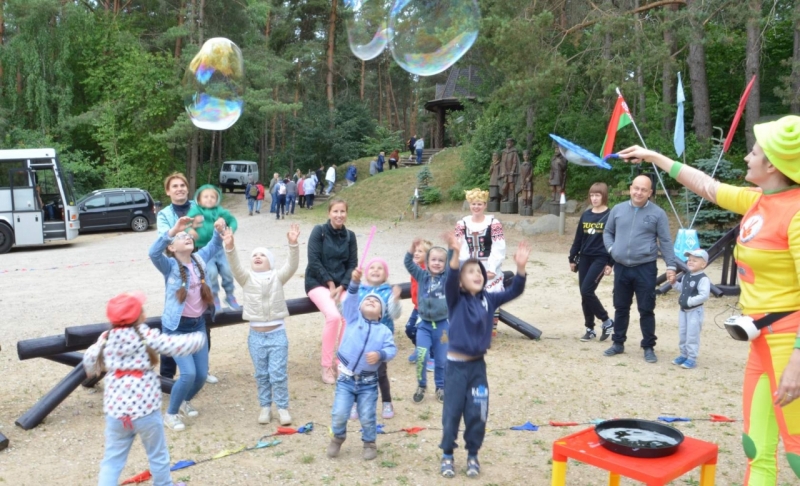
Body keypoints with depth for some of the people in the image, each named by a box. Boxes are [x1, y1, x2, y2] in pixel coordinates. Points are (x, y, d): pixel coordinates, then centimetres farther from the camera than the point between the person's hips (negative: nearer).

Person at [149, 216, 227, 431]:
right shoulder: (170, 266, -13)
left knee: (202, 374, 7)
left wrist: (219, 230, -6)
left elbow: (214, 246, 16)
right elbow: (153, 253, -33)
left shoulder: (199, 259, 2)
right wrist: (173, 230, -43)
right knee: (188, 373, -14)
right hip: (176, 327, -6)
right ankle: (171, 414, 9)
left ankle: (185, 401, 38)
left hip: (198, 324, 6)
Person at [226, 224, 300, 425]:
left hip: (277, 333, -2)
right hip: (256, 335, 2)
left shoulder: (277, 277, -1)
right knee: (261, 374, 12)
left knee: (278, 374, 1)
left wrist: (293, 244, -34)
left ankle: (282, 407, 15)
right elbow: (235, 266, -16)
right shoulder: (247, 278, 1)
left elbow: (292, 265, -17)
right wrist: (230, 248, -35)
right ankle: (265, 406, 26)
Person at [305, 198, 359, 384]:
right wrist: (330, 283, -13)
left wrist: (341, 286, -11)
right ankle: (326, 365, -13)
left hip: (341, 284, 4)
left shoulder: (349, 236, 5)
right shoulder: (319, 231, -7)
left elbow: (352, 264, 3)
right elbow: (314, 261, -12)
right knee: (333, 316, -29)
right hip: (318, 283, -4)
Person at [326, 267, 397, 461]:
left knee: (367, 417, 4)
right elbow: (350, 300, -14)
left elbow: (392, 349, -8)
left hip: (368, 382, 0)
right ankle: (337, 438, 26)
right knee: (339, 414, -3)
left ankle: (370, 444, 30)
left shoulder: (384, 331, 2)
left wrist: (380, 354, -29)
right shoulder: (353, 319, 0)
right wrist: (355, 282, -31)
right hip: (346, 379, 0)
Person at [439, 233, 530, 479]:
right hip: (456, 365, -3)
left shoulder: (488, 299, 2)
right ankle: (447, 456, 22)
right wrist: (456, 255, -46)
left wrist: (520, 267, -24)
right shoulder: (456, 299, -9)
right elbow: (449, 282, -29)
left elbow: (514, 291, -7)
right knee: (452, 412, 5)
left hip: (478, 365, 3)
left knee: (477, 414, 7)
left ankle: (473, 456, 25)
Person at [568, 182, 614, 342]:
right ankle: (590, 328, 17)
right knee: (584, 293, 5)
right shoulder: (586, 215, 9)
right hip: (584, 258, 6)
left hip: (600, 259, -6)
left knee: (587, 291, -15)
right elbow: (578, 238, 14)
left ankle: (607, 321, 4)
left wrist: (610, 263, -12)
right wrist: (572, 258, 13)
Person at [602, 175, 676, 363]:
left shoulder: (658, 213, -3)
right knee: (621, 308, 14)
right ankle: (618, 343, 26)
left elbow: (665, 242, -1)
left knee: (646, 310, 1)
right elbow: (607, 232, 16)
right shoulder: (618, 209, 5)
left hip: (645, 268, -3)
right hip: (621, 267, 3)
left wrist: (671, 266, -7)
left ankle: (648, 347, 13)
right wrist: (611, 249, -1)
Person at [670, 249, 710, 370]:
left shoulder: (703, 279, -20)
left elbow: (704, 296, -27)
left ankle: (692, 359, 7)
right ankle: (684, 355, 29)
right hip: (683, 310, 8)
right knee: (682, 334, 16)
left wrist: (689, 301, -30)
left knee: (692, 336, -2)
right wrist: (674, 283, 4)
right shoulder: (686, 276, 6)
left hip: (695, 311, -8)